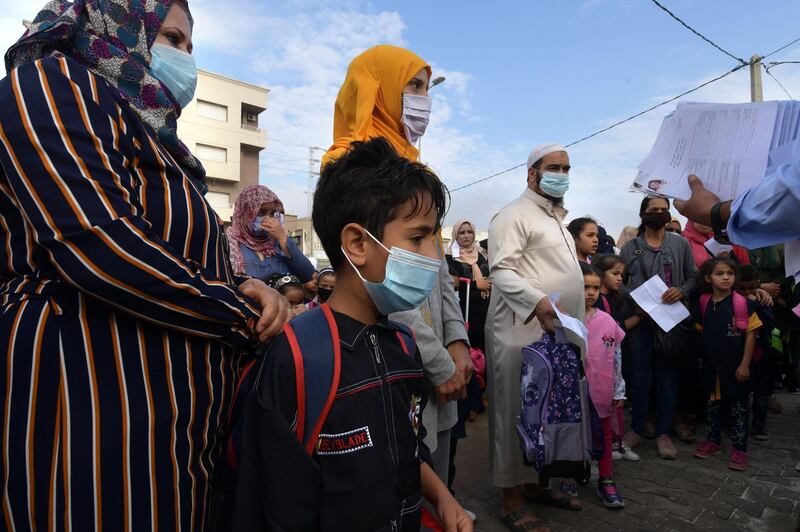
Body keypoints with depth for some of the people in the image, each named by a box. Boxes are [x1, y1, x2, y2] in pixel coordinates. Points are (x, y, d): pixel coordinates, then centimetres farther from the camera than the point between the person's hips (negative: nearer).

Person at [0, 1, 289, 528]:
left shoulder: (152, 141, 20)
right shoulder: (51, 84, -6)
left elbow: (194, 264, 20)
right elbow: (97, 244, -21)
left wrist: (244, 289, -2)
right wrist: (247, 317, -12)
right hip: (93, 412, -9)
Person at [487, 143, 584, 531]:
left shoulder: (556, 218, 22)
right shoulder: (514, 215, -8)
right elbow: (501, 271, -20)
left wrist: (576, 319, 21)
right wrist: (538, 303, -33)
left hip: (557, 331, 9)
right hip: (522, 331, -9)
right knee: (517, 413, -1)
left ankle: (538, 482, 31)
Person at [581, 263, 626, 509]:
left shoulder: (607, 321, 1)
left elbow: (617, 358, 7)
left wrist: (619, 391, 8)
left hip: (602, 392, 4)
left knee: (604, 435, 15)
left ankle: (606, 481, 30)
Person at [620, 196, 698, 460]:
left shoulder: (680, 244, 5)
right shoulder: (630, 248, 5)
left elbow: (693, 277, 7)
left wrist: (682, 291, -13)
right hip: (640, 320, 0)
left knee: (668, 377, 6)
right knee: (639, 376, 4)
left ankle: (663, 432, 19)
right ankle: (637, 428, 20)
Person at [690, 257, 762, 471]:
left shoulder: (743, 303, -11)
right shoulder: (702, 303, 0)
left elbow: (750, 334, -9)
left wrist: (745, 364, -11)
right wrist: (702, 356, 6)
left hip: (735, 365, -3)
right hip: (711, 364, 4)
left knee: (738, 406, 7)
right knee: (712, 403, 15)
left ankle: (739, 449, 18)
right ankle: (712, 441, 29)